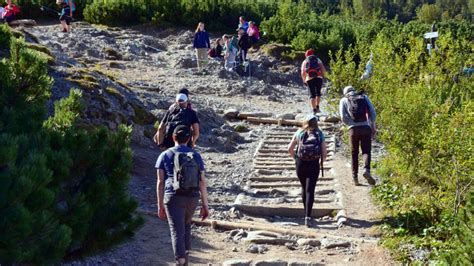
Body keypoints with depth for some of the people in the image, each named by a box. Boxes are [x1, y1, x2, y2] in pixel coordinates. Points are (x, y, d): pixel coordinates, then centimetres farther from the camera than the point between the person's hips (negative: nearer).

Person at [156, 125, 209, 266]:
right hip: (192, 198, 3)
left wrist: (160, 205, 4)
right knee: (186, 226, 26)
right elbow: (202, 182, 3)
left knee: (177, 232, -2)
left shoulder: (165, 156, 3)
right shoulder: (196, 156, 7)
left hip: (173, 197, -3)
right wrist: (205, 205, 7)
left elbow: (160, 182, -1)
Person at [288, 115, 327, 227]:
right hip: (314, 165, -2)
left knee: (304, 188, 20)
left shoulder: (299, 133, 7)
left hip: (300, 163, 2)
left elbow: (290, 149, 7)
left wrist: (295, 158, 22)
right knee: (310, 190, -3)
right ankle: (308, 217, -15)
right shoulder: (320, 134, 5)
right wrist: (322, 160, 19)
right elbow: (324, 153, 0)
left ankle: (306, 213, 31)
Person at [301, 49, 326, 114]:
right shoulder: (318, 60, 17)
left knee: (312, 94, 3)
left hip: (309, 79, 0)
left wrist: (304, 81, 15)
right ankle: (317, 107, 5)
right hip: (318, 78, 0)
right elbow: (324, 70, 5)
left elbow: (303, 73, 6)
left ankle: (314, 109, -7)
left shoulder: (305, 62, 17)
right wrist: (322, 75, 21)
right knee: (318, 92, 17)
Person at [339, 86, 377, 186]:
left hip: (353, 129, 0)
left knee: (354, 153, 11)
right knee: (366, 151, 4)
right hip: (366, 128, 0)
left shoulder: (344, 100, 12)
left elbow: (343, 117, -2)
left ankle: (355, 177, 9)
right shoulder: (364, 97, 15)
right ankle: (367, 170, -21)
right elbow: (373, 113, 6)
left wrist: (351, 124, 11)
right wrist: (373, 126, 15)